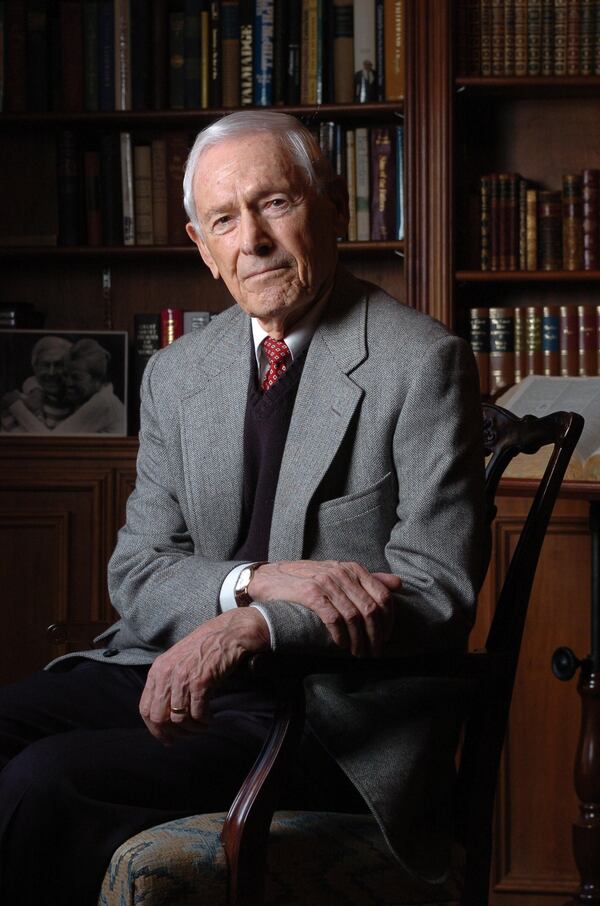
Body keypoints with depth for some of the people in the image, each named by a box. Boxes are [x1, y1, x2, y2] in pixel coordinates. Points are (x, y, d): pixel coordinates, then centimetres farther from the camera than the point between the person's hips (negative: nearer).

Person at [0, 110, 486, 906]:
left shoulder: (421, 363, -6)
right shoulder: (176, 374, 12)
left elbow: (439, 592, -11)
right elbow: (137, 571, 7)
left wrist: (259, 623, -26)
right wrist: (256, 580, -15)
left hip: (338, 704, -6)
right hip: (186, 665, 6)